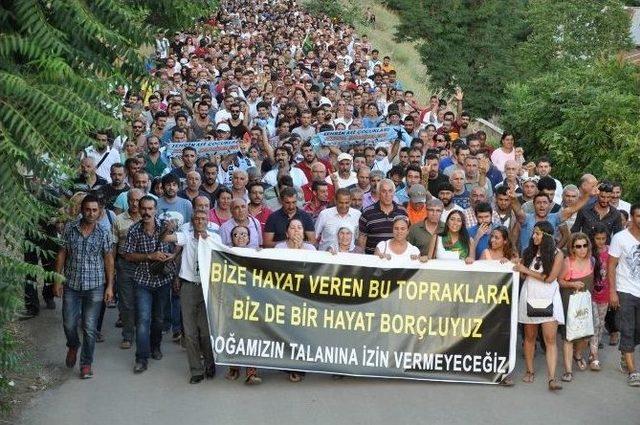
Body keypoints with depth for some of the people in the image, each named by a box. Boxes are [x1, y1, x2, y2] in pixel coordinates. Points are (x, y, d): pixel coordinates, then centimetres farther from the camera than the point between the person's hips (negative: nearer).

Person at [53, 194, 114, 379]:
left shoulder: (104, 233, -5)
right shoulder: (69, 229, -3)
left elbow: (108, 259, 1)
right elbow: (62, 254, 3)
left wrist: (110, 286, -1)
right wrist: (57, 280, 0)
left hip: (95, 287, -1)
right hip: (71, 285, 1)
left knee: (89, 328, 0)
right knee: (69, 324, 5)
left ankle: (86, 364, 15)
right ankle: (73, 346, 37)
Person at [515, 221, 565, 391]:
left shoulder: (557, 254, -3)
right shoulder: (529, 251, 8)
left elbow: (549, 278, -10)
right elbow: (521, 273, 11)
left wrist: (526, 270, -8)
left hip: (548, 299, -3)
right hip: (529, 297, 3)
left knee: (550, 339, -8)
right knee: (530, 337, 10)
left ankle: (552, 377, -13)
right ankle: (530, 371, 21)